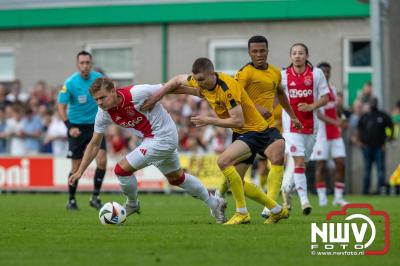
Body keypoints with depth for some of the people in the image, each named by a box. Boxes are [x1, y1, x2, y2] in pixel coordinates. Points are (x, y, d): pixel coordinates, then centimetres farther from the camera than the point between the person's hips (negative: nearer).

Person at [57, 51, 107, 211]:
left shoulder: (99, 78, -4)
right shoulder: (70, 83, -13)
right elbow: (61, 107, -14)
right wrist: (70, 127, -25)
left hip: (95, 125, 2)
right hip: (77, 127, -2)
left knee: (102, 161, -14)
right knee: (76, 167, 0)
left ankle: (95, 197, -1)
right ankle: (71, 200, 17)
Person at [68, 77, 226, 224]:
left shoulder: (135, 93, -29)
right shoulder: (104, 114, -8)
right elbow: (94, 144, 2)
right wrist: (80, 171, -4)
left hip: (162, 138, -8)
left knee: (122, 169, -11)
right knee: (176, 178, 25)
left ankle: (132, 205, 17)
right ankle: (215, 204, 43)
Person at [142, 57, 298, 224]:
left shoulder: (227, 89, -29)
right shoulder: (201, 81, -4)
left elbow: (238, 121, -30)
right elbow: (177, 80, 13)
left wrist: (209, 121, -24)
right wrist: (156, 96, 3)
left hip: (254, 130, -10)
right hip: (240, 133, 10)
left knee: (223, 161, -28)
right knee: (236, 182, 8)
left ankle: (242, 213, -17)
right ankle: (277, 210, 24)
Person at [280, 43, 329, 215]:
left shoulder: (316, 74, 0)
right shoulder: (283, 75, 0)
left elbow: (325, 97, 2)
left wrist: (311, 106, -16)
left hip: (310, 125, 2)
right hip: (291, 125, -2)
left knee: (302, 161, 10)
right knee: (299, 161, -13)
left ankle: (287, 188, 34)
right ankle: (304, 200, -15)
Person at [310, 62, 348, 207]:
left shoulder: (333, 89, 13)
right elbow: (318, 114, -21)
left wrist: (340, 122, 17)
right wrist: (335, 122, -32)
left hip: (335, 134, 6)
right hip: (321, 134, -6)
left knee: (341, 163, 0)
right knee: (321, 165, -4)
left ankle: (338, 197, 4)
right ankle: (322, 197, 1)